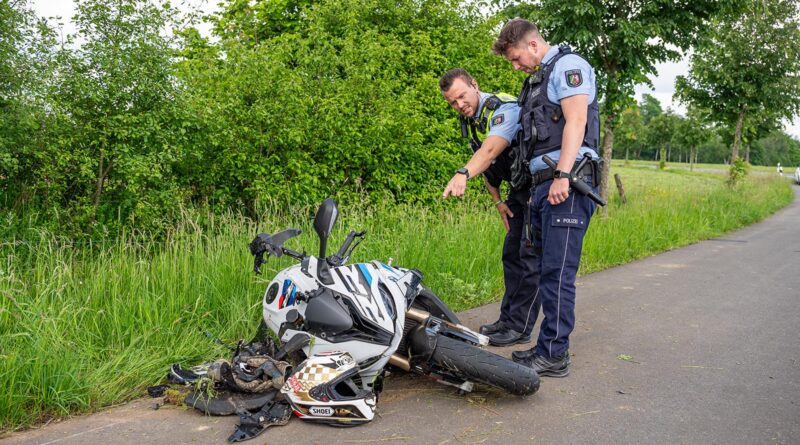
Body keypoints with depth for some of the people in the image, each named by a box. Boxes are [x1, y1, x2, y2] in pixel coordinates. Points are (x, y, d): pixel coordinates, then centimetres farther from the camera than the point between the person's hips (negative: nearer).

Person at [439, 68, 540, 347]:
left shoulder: (505, 109, -23)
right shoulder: (469, 121, 6)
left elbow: (491, 149, -42)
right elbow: (486, 166, 13)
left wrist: (463, 174, -57)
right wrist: (498, 201, 5)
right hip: (519, 189, 9)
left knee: (529, 254, -11)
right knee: (511, 254, 12)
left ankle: (519, 327, -7)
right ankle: (508, 318, 21)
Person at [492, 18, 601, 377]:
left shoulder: (568, 65, 0)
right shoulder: (539, 79, 27)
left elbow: (576, 121, -14)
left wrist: (562, 176, -23)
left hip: (567, 184, -10)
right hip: (544, 185, 10)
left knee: (557, 273, -10)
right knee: (546, 270, 10)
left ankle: (554, 356, -5)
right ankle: (549, 346, 17)